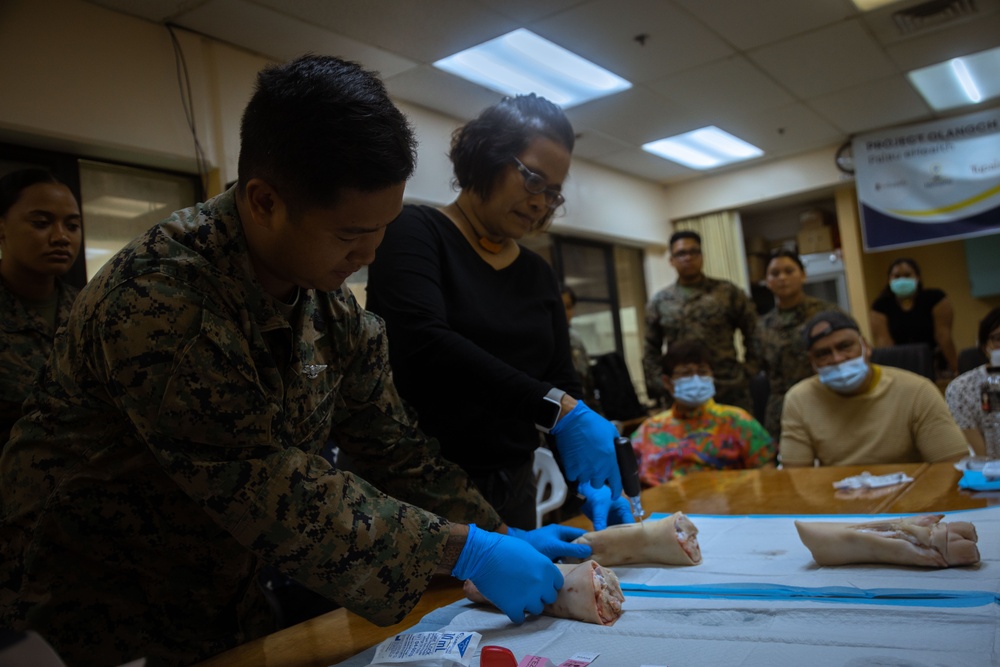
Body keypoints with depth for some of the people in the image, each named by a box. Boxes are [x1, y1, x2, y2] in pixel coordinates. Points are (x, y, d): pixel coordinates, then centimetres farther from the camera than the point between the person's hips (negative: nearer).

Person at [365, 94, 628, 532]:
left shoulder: (538, 275, 11)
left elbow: (562, 380, 6)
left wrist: (594, 480, -10)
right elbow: (423, 344, -25)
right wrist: (558, 409, -30)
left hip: (513, 492, 6)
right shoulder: (415, 232, -8)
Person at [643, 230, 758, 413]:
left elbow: (754, 334, 7)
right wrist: (659, 386, 5)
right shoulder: (659, 302, 8)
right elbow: (651, 349, 13)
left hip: (731, 392, -1)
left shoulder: (728, 292, 3)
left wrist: (748, 372, 0)